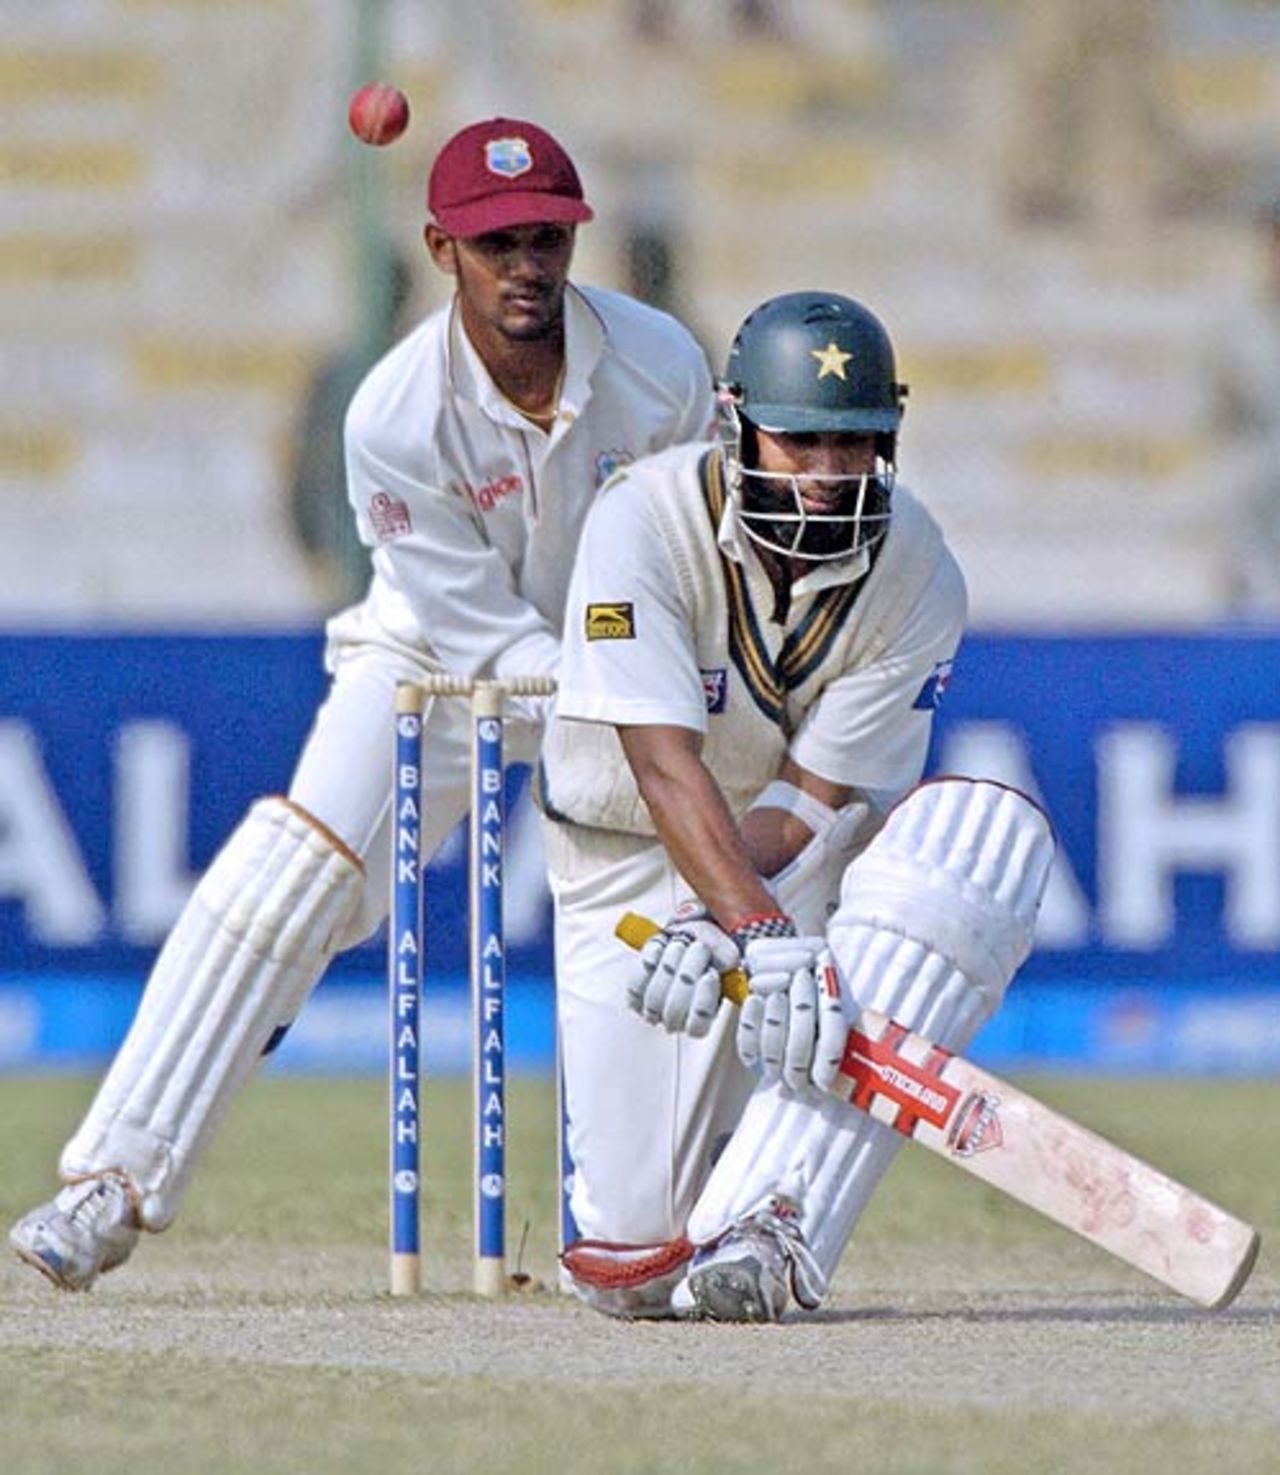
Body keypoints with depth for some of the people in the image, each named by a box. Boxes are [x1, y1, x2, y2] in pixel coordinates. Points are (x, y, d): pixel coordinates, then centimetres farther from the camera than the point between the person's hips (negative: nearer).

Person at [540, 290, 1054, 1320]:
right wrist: (759, 932, -46)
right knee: (634, 1268, -14)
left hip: (803, 854, 2)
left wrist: (712, 929, -37)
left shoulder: (918, 581, -17)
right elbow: (666, 765, -32)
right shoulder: (643, 525, -23)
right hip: (634, 852, -2)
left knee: (992, 831, -34)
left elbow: (810, 800, -19)